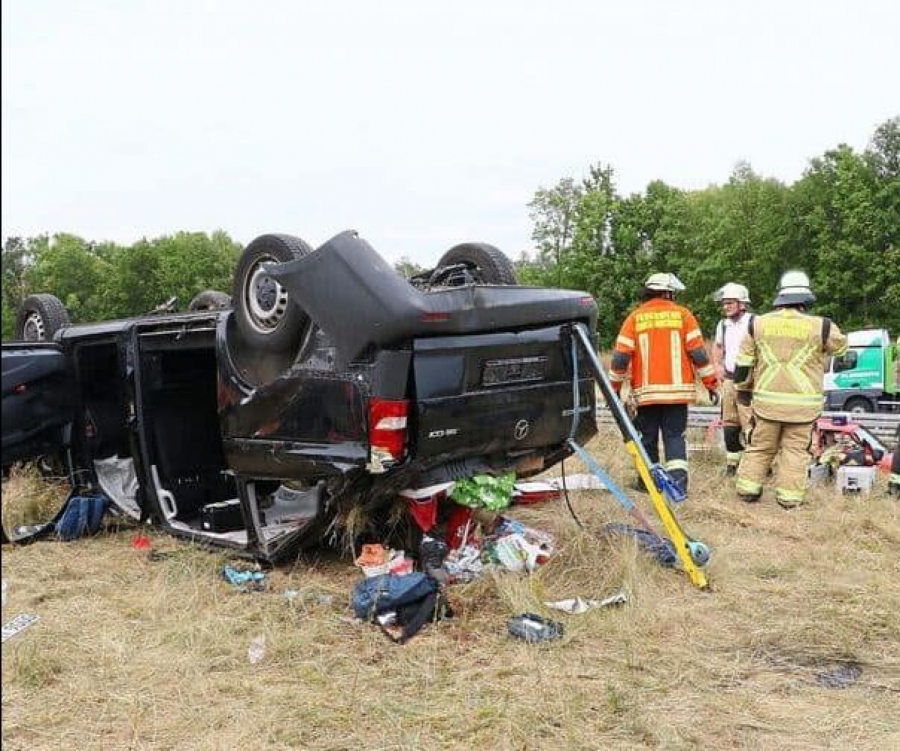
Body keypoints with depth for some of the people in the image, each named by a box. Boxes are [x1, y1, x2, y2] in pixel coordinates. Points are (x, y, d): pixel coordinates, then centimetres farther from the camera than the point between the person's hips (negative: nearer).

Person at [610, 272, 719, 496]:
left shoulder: (635, 318, 3)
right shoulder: (683, 315, 2)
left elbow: (621, 357, 0)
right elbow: (698, 353, -1)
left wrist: (614, 388, 9)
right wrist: (712, 384, 6)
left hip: (646, 391, 0)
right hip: (677, 389, 0)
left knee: (648, 436, 12)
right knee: (675, 436, 6)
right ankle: (678, 479, -8)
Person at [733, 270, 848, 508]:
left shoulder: (758, 324, 1)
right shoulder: (820, 327, -7)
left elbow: (743, 362, 7)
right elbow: (841, 345, 14)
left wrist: (743, 387, 21)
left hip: (767, 400, 2)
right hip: (803, 403, -2)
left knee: (759, 447, 15)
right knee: (796, 450, 8)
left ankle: (748, 490, 18)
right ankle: (789, 497, 10)